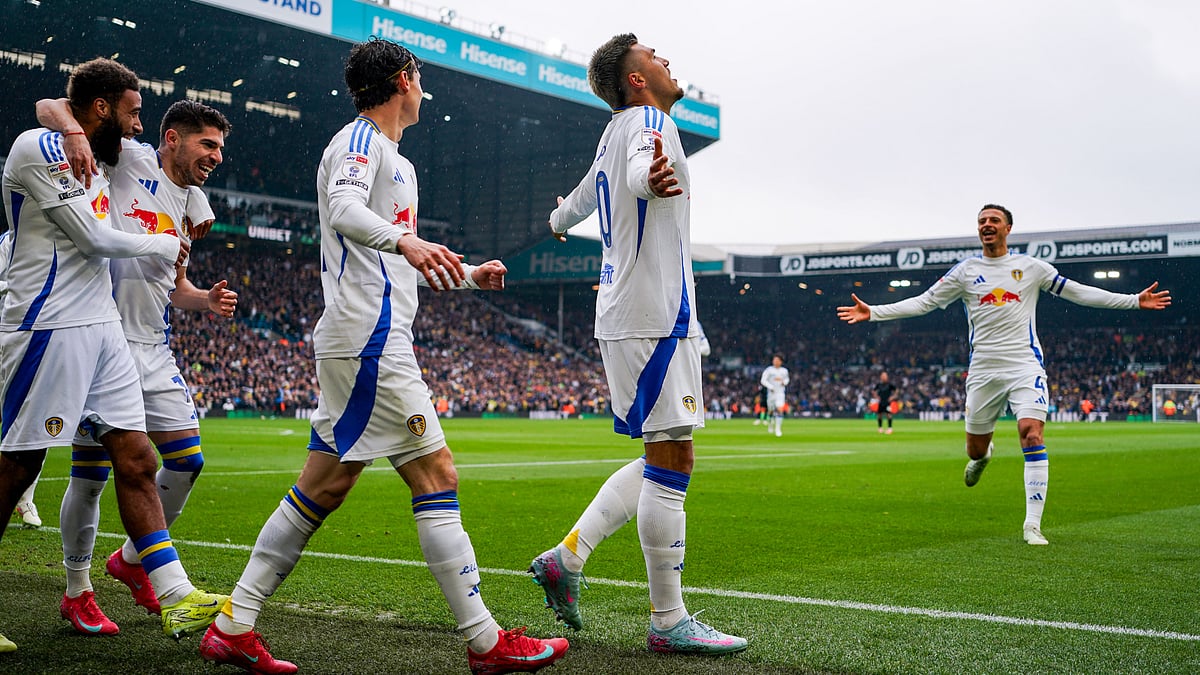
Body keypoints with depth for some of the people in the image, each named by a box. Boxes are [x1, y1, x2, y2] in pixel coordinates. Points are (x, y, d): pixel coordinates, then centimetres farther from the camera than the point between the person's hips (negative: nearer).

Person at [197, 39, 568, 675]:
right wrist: (403, 240, -43)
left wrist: (468, 275, 37)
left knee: (323, 488, 8)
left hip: (358, 342, 10)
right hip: (371, 339, -10)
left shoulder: (397, 163, 27)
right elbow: (343, 210, -26)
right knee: (436, 476, -9)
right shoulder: (359, 139, -4)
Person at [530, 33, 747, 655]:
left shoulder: (614, 134, 20)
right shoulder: (648, 120, -7)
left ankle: (566, 558, 11)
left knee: (662, 461, 14)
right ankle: (668, 622, -4)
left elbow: (586, 190, 39)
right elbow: (638, 166, -32)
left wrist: (559, 220, 62)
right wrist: (650, 179, -56)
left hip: (625, 317, 10)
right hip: (656, 315, -10)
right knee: (671, 463, -8)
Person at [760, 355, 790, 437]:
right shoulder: (768, 370, -4)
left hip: (780, 393, 1)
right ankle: (770, 424, 39)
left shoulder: (784, 371, 7)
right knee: (771, 410, 9)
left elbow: (787, 378, 25)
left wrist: (784, 382, 2)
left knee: (779, 410, -15)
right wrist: (770, 386, -22)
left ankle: (778, 429, -13)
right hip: (771, 393, -1)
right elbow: (763, 380, -10)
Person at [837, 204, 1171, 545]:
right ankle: (981, 456, 47)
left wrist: (1134, 300, 4)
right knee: (975, 448, 6)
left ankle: (1032, 524, -13)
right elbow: (924, 302, 8)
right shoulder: (965, 271, 7)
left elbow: (1078, 292, 9)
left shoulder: (1031, 266, 6)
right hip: (983, 369, 2)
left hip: (1025, 366, -1)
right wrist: (872, 312, 0)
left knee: (1032, 434, -18)